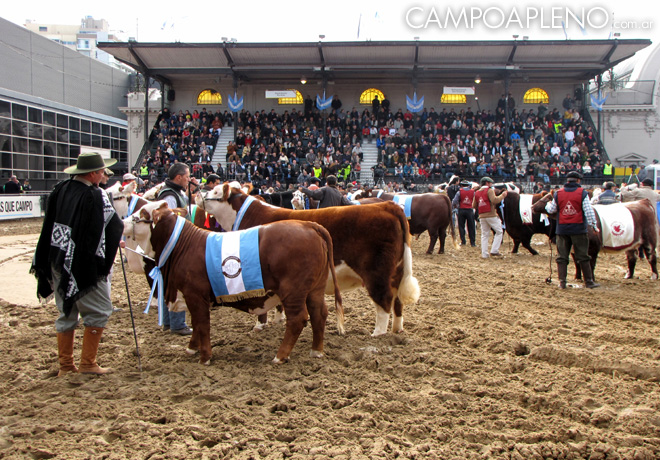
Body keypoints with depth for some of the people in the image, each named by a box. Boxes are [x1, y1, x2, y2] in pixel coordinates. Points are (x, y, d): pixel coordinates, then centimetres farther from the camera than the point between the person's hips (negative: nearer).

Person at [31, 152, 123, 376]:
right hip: (84, 264, -7)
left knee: (66, 312, 16)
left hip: (56, 262, 7)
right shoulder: (95, 196, -17)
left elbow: (49, 223, 12)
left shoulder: (60, 189, 3)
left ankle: (65, 365, 23)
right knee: (99, 310, 6)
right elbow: (115, 226, -6)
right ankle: (88, 363, 9)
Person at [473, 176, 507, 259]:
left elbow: (474, 205, 13)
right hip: (491, 215, -6)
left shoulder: (477, 192, 14)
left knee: (484, 235, 10)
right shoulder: (489, 190, -4)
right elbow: (494, 200, -18)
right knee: (499, 232, 4)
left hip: (482, 216, 6)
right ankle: (494, 251, -6)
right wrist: (502, 196, -6)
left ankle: (484, 254, 5)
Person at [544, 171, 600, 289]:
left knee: (562, 257, 8)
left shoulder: (558, 193, 3)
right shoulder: (582, 193, -4)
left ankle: (562, 282, 4)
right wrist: (594, 226, -2)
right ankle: (589, 281, 12)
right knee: (583, 257, 6)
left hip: (562, 229, 2)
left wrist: (548, 204, 33)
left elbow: (551, 210, 11)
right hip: (578, 229, -2)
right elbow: (589, 211, -8)